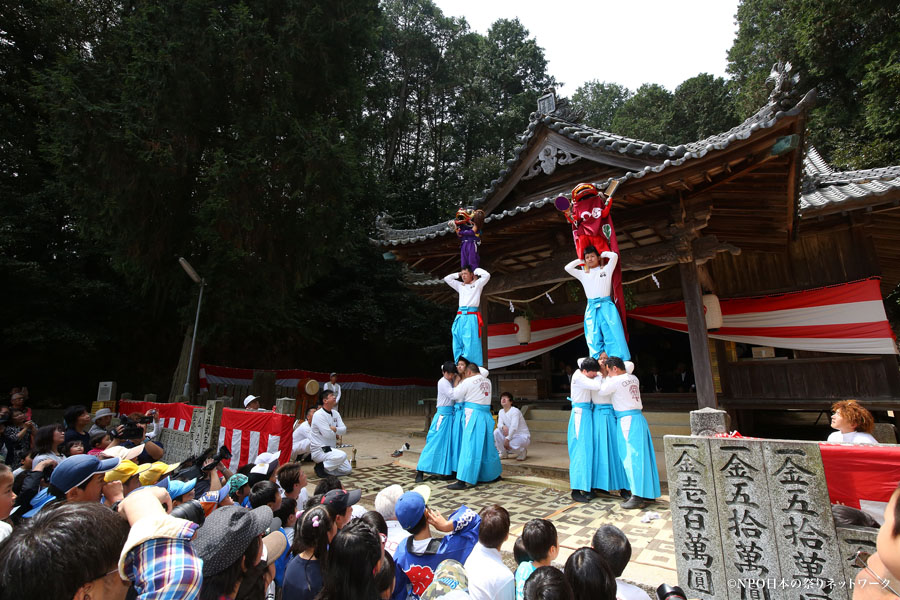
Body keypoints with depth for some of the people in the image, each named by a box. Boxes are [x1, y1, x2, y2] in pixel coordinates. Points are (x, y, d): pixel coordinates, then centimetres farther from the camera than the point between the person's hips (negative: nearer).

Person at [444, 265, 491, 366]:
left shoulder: (477, 284, 9)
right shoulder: (460, 286, 21)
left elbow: (487, 275, -6)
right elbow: (446, 279, 23)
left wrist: (476, 270, 9)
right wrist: (458, 274, 22)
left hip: (471, 317, -5)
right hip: (460, 317, 5)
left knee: (471, 345, -10)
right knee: (457, 344, 2)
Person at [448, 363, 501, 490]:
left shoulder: (468, 381, -7)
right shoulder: (487, 381, 10)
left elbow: (455, 396, 2)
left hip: (474, 415, -7)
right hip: (486, 415, 7)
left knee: (470, 447, -9)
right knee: (487, 445, 19)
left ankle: (462, 481, -9)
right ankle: (494, 475, 33)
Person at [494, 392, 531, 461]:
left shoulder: (515, 411, -19)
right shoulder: (501, 412, 4)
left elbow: (514, 427, -27)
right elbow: (499, 424, -5)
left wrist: (507, 439, -31)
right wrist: (503, 427, -29)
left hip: (523, 436, -6)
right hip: (512, 435, 7)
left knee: (510, 445, -34)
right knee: (496, 431, -14)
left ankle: (522, 451, 1)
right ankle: (503, 453, 2)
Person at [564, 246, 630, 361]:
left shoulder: (606, 269, 12)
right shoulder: (583, 274, 18)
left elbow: (614, 255, 0)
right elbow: (567, 268, 15)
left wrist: (602, 254, 17)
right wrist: (580, 260, 21)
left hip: (606, 306, -2)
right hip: (591, 309, 3)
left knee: (613, 335, -11)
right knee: (594, 338, -4)